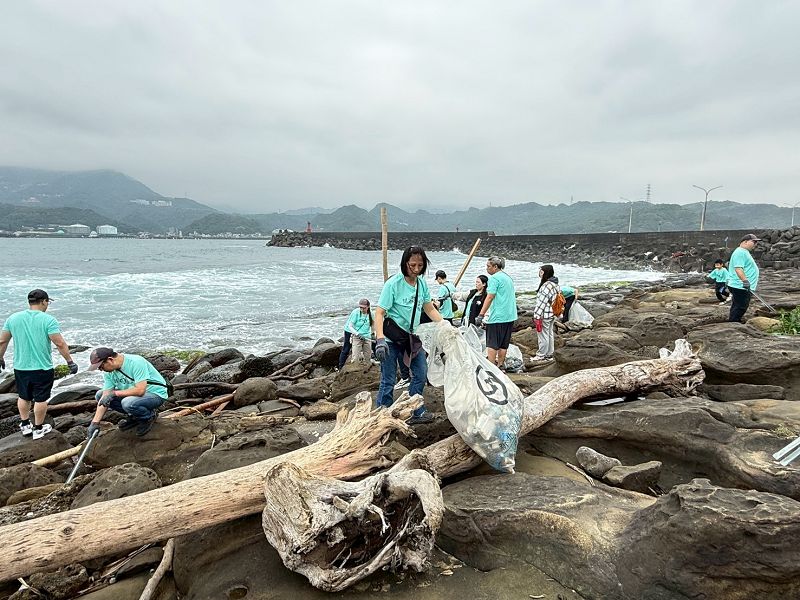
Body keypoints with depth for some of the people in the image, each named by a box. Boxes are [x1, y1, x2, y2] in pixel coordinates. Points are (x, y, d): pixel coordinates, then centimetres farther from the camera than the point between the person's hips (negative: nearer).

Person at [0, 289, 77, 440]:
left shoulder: (13, 318, 1)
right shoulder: (48, 320, -15)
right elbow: (60, 344, -18)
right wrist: (70, 362, -10)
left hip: (20, 367, 5)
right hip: (42, 368, -5)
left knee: (23, 397, 22)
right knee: (41, 399, 9)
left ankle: (25, 426, 32)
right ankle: (38, 429, 19)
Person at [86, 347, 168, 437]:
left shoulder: (136, 362, -27)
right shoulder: (108, 372, -4)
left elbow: (140, 390, -34)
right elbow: (105, 399, -5)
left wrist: (114, 393, -27)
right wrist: (95, 423, -13)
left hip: (156, 394, -8)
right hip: (134, 394, 8)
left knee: (128, 403, -36)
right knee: (99, 395, 2)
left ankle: (149, 416, -4)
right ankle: (133, 416, 9)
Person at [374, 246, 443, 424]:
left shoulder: (422, 283, 0)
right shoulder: (393, 283, -18)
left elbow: (430, 309, 12)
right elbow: (379, 313, -21)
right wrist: (380, 340, -32)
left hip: (412, 336, 7)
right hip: (391, 337, -7)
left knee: (421, 373, 12)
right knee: (388, 381, -2)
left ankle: (415, 412, 28)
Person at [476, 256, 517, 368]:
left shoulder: (494, 278, -11)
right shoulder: (508, 277, 17)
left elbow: (490, 297, -18)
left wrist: (481, 315, -19)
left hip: (497, 317, -9)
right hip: (510, 316, 9)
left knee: (492, 344, -4)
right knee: (504, 344, 13)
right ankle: (500, 366, 18)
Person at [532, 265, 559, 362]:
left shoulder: (546, 286, -22)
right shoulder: (555, 284, 9)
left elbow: (542, 302, -23)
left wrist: (537, 316, -21)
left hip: (544, 315, -10)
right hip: (552, 314, 10)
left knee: (543, 334, 1)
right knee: (549, 334, 17)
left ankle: (542, 355, 11)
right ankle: (549, 354, 27)